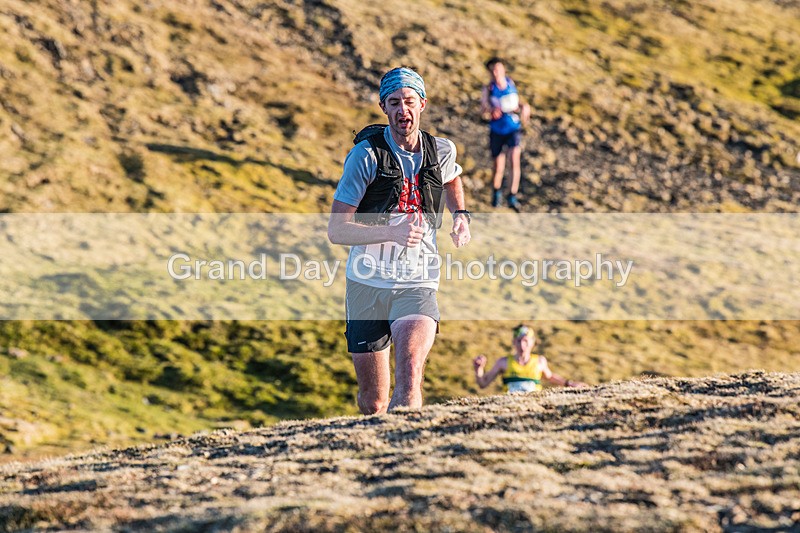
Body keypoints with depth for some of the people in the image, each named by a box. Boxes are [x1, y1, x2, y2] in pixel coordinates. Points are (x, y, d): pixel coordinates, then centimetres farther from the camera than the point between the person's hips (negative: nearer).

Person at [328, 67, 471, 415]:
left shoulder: (442, 151, 2)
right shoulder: (366, 155, -9)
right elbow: (336, 230, -12)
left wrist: (461, 215, 10)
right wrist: (392, 233, -27)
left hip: (417, 285, 1)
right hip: (367, 283, -1)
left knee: (410, 370, -28)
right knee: (373, 402, 7)